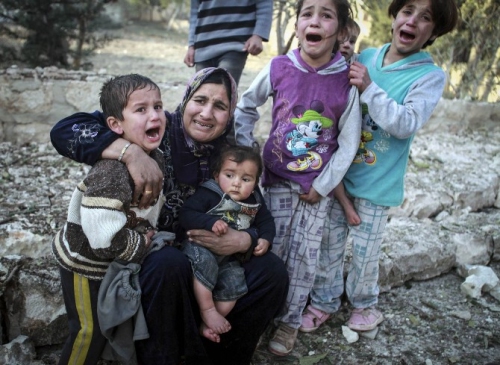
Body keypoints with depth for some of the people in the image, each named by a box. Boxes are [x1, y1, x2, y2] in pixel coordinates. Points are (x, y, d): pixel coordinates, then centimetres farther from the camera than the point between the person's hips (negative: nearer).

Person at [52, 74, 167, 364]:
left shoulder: (157, 158, -6)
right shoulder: (111, 172, -34)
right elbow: (106, 238, -37)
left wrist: (147, 234, -6)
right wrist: (142, 245, -22)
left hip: (117, 260, 8)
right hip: (85, 262, -8)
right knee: (89, 331, 6)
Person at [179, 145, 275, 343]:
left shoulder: (254, 202, 4)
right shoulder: (208, 194, -13)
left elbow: (266, 221, 18)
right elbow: (186, 214, -20)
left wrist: (265, 238, -3)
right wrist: (211, 222, -33)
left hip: (228, 258, 6)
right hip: (200, 247, -5)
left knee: (234, 284, -14)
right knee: (205, 261, -37)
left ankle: (208, 324, 2)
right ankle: (207, 311, -22)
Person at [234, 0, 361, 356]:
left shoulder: (346, 82, -14)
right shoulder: (278, 69, -11)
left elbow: (349, 143, -8)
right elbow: (246, 106, 7)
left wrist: (322, 186, -8)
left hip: (319, 187, 0)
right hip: (278, 179, 1)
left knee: (304, 254, 6)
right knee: (272, 247, 6)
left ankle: (289, 321, 23)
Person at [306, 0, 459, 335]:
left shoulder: (430, 76, -8)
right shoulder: (365, 58, 2)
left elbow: (406, 124, -23)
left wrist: (368, 88, -27)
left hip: (376, 185, -3)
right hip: (337, 175, 3)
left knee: (365, 252, 11)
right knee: (329, 244, 12)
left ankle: (364, 303, 37)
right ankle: (324, 301, 33)